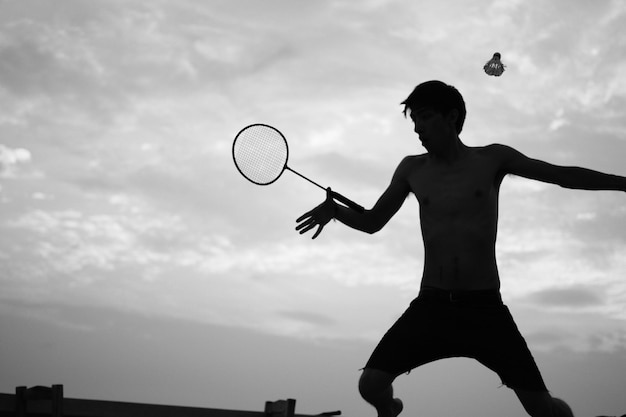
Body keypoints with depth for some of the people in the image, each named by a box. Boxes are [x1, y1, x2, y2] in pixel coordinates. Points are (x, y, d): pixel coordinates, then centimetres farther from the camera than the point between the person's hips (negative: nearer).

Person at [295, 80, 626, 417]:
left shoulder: (492, 159, 2)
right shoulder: (412, 170, 8)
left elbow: (564, 175, 5)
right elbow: (372, 222, 15)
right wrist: (334, 210, -5)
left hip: (485, 308, -2)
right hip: (431, 305, 2)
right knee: (371, 384, -11)